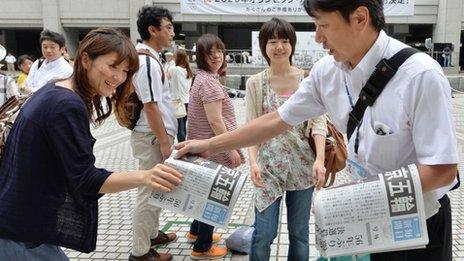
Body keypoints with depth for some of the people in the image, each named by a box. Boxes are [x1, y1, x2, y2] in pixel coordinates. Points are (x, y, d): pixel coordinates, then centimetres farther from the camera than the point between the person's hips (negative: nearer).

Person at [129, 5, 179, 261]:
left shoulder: (146, 57, 12)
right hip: (152, 137, -10)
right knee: (149, 192, -1)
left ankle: (152, 234, 36)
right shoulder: (148, 61, -20)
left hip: (155, 134, 10)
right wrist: (164, 142, -19)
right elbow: (150, 106, -23)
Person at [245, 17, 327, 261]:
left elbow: (318, 121, -3)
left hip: (302, 164, 1)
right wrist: (253, 162, -16)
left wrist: (320, 159, -16)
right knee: (263, 233, -1)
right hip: (268, 164, -1)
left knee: (299, 233, 13)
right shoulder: (255, 82, 0)